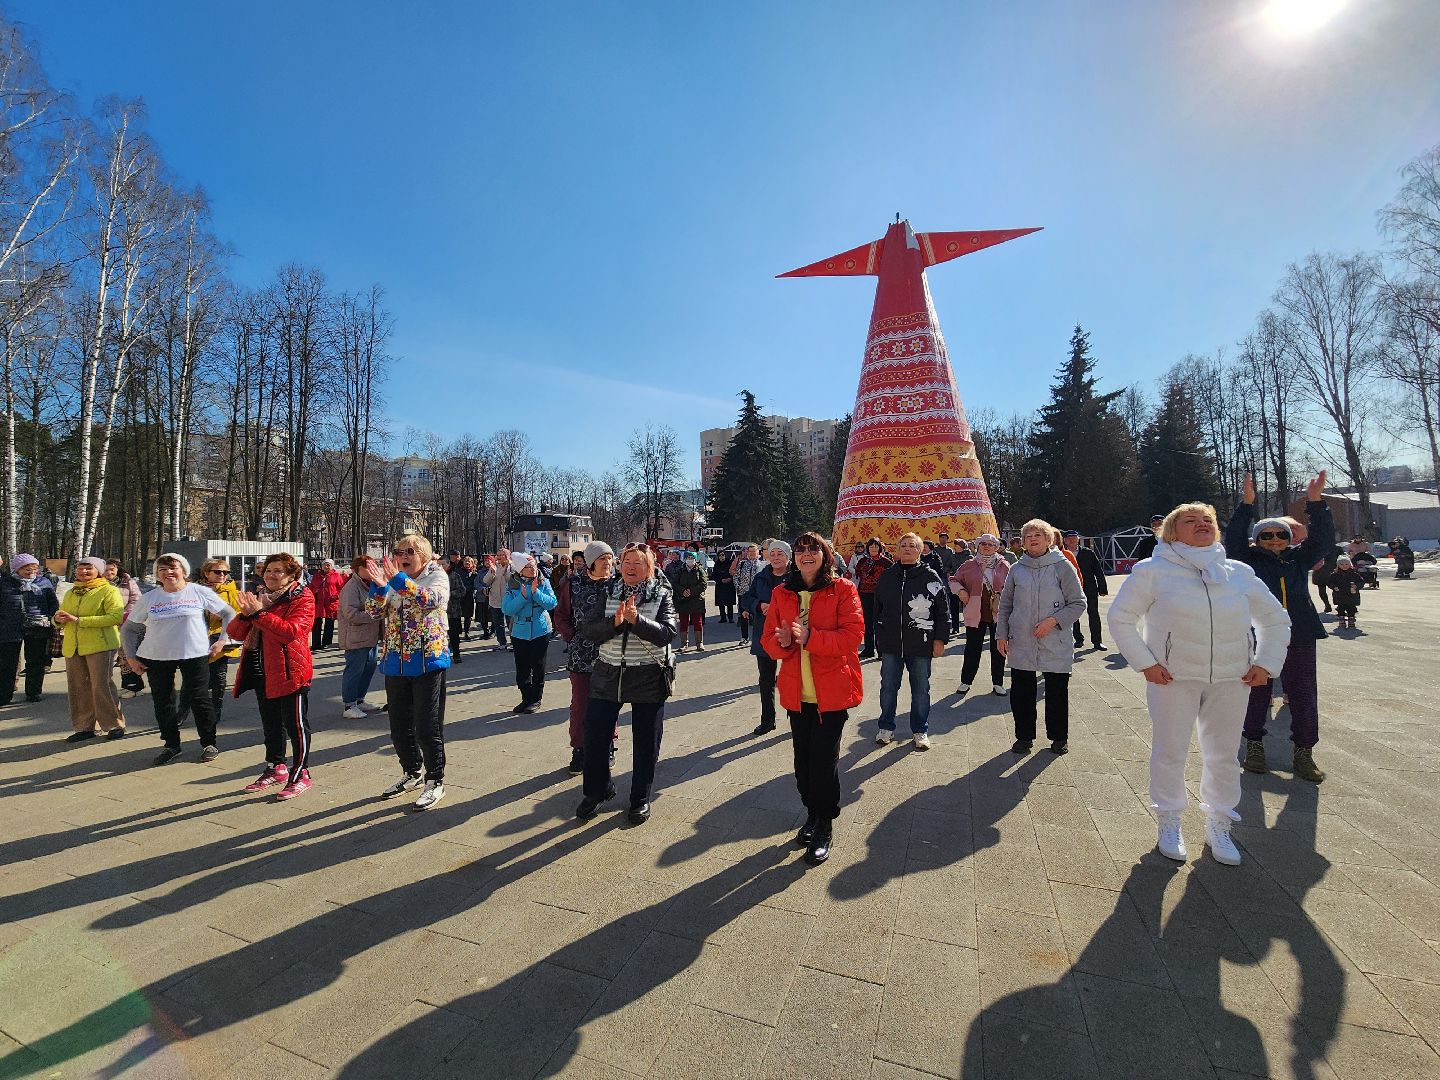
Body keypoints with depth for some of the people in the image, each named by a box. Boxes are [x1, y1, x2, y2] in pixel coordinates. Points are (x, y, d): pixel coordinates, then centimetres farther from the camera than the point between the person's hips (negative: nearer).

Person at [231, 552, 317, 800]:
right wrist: (245, 615, -12)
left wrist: (260, 613, -25)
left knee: (295, 723, 0)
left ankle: (301, 774, 10)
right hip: (262, 672, 8)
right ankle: (276, 767, 35)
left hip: (289, 672, -8)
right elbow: (235, 633, 8)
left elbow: (293, 631, -25)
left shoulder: (301, 597, -9)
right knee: (271, 723, 20)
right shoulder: (259, 597, 13)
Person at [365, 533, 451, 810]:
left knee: (427, 725, -2)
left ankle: (435, 780, 13)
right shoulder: (393, 581, 10)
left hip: (428, 660, -6)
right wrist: (378, 585, -19)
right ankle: (411, 773, 34)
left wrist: (398, 580, -34)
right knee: (399, 724, 16)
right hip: (395, 662, 6)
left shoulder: (437, 575, -5)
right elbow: (374, 611, -1)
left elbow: (432, 600, -26)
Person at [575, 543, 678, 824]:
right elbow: (587, 630, -6)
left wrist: (636, 619, -28)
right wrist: (615, 621, -23)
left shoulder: (662, 595, -3)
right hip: (608, 674, 2)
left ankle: (640, 798, 30)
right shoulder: (606, 592, 2)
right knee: (595, 735, 7)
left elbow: (668, 633, -16)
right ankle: (597, 791, 33)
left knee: (646, 743, 9)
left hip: (649, 678, -2)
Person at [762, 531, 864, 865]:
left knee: (824, 758, 0)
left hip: (832, 690, -4)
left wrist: (809, 637, -24)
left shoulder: (842, 590, -6)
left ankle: (825, 826, 22)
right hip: (796, 691, 4)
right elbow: (769, 640, 6)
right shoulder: (781, 593, 6)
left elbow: (853, 635, -15)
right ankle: (812, 814, 38)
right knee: (803, 757, 14)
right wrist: (783, 641, -18)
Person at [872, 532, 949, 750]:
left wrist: (940, 639, -4)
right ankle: (886, 727, 26)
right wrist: (879, 638, 10)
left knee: (920, 689, 10)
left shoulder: (930, 576, -2)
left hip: (921, 644, -2)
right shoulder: (887, 576, 6)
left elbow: (943, 610, -1)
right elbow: (877, 609, 11)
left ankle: (920, 731, 25)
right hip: (890, 643, 2)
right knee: (888, 687, 10)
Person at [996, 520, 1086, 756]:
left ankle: (1058, 737, 27)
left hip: (1055, 645, -2)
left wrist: (1054, 620, -15)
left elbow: (1078, 603, -2)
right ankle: (1024, 736, 23)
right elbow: (1005, 605, 11)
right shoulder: (1017, 569, 5)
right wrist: (1001, 634, 7)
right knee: (1021, 692, 7)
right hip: (1021, 644, 2)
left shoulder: (1062, 566, -3)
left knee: (1057, 692, 9)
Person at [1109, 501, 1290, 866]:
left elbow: (1276, 619, 18)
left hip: (1231, 679, 4)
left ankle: (1218, 826, 34)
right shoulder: (1153, 571, -5)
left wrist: (1265, 663, 6)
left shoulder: (1240, 573, 7)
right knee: (1170, 753, 7)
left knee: (1223, 756, 14)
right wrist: (1144, 662, -9)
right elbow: (1119, 617, -3)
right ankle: (1169, 824, 26)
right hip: (1173, 678, -3)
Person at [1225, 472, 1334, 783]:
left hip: (1299, 638, 3)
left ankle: (1304, 754, 18)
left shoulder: (1299, 559, 11)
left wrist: (1316, 503, -12)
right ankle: (1254, 746, 20)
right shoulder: (1249, 560, 3)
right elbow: (1233, 538, -11)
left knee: (1304, 696, 6)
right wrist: (1246, 504, -18)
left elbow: (1323, 538, 0)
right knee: (1257, 694, 7)